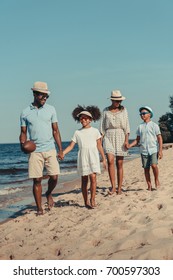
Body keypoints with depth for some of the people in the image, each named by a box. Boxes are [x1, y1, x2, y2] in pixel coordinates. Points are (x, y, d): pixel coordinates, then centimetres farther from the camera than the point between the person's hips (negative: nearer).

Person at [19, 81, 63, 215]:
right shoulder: (25, 112, 4)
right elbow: (23, 132, 8)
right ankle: (39, 208, 12)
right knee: (37, 180, 0)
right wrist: (22, 145, -13)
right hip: (34, 151, -1)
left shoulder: (51, 109, 6)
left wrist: (61, 149, 2)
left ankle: (49, 194, 27)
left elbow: (55, 130, 7)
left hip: (50, 150, 1)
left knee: (54, 177, -5)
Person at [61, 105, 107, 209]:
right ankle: (86, 201, 11)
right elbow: (71, 146, 6)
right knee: (84, 180, 4)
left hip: (93, 157, -2)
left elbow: (99, 146, 8)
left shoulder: (95, 131, 7)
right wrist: (62, 153, -8)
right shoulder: (77, 132, 10)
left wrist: (104, 159, 5)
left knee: (93, 177, -16)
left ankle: (93, 199, -7)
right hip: (82, 158, 2)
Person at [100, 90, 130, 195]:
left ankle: (119, 188, 8)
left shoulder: (123, 110, 7)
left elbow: (126, 126, 3)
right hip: (109, 137, 0)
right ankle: (113, 186, -18)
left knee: (119, 164, 1)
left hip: (120, 136, 0)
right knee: (110, 161, -18)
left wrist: (126, 140, -7)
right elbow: (102, 127, 9)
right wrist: (100, 140, 1)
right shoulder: (106, 111, 9)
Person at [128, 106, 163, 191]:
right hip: (144, 151, 4)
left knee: (154, 165, -20)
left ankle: (156, 180, 5)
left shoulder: (154, 125, 2)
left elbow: (159, 138, 0)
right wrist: (129, 145, -3)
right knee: (146, 168, 3)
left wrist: (160, 150, -9)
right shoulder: (140, 127, 11)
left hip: (153, 150, -3)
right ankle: (149, 186, 13)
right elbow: (137, 140, 14)